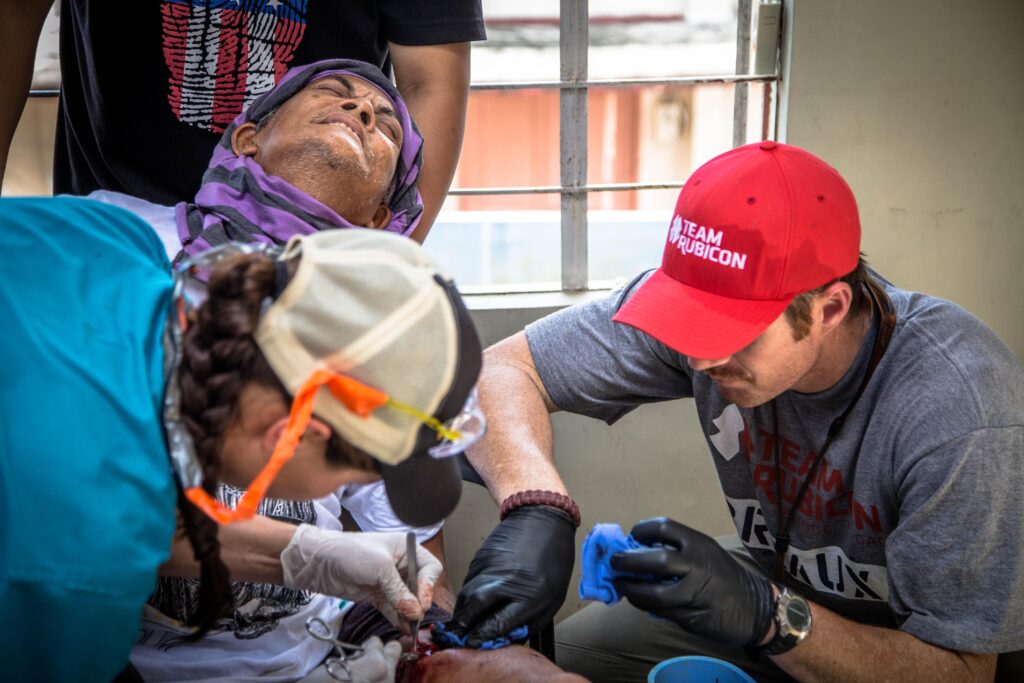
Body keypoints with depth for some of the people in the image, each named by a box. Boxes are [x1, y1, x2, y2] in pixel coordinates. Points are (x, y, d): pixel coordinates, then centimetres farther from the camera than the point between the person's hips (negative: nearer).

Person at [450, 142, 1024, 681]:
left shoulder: (963, 416, -33)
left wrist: (768, 616, -42)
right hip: (778, 589, 4)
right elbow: (503, 369, -18)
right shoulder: (706, 298, -22)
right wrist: (538, 509, -37)